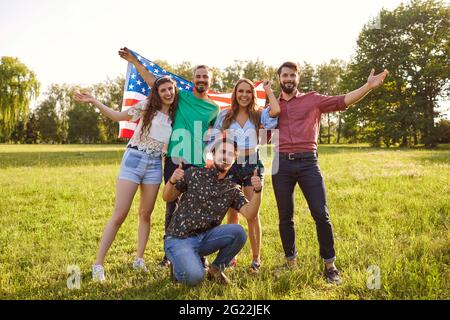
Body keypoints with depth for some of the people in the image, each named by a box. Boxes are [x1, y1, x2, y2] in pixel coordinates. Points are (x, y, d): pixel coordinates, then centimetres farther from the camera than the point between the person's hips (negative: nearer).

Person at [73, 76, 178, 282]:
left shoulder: (175, 115, 10)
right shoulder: (147, 106, 0)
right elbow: (118, 116, 4)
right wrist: (93, 101, -2)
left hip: (155, 164, 4)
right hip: (134, 159, -4)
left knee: (145, 214, 8)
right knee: (119, 215, -8)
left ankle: (139, 259, 19)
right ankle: (98, 264, -3)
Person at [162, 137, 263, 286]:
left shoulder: (232, 189, 5)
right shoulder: (194, 173, -4)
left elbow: (249, 214, -9)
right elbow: (167, 198, 1)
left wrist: (257, 191, -26)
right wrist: (172, 181, -21)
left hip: (205, 237, 4)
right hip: (179, 238, -3)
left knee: (238, 232, -23)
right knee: (195, 277, -29)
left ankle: (216, 268, 3)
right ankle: (178, 264, 8)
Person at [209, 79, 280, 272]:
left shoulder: (258, 114, 4)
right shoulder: (225, 115, 8)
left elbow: (276, 111, -16)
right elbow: (215, 140, 9)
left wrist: (268, 91, -1)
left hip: (252, 164, -1)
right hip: (231, 166, 1)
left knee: (253, 214, 0)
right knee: (232, 214, 6)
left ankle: (256, 258, 9)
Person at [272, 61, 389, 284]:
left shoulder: (313, 100, 9)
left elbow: (342, 101, -5)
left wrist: (368, 86, -19)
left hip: (307, 162, -2)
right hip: (281, 163, 2)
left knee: (321, 214, -7)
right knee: (285, 217, 9)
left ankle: (330, 264, 6)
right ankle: (291, 262, 24)